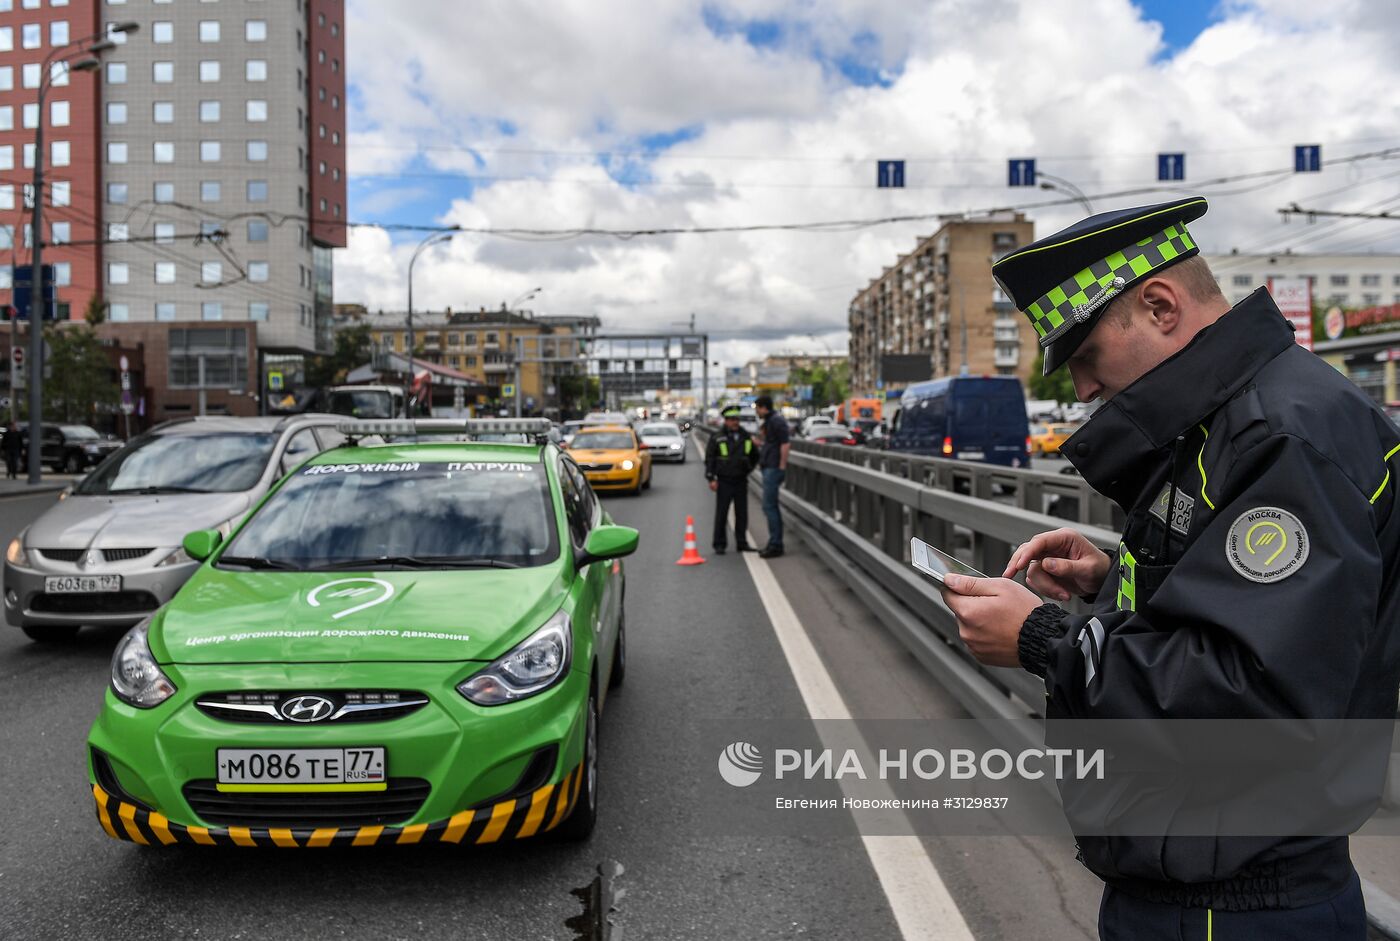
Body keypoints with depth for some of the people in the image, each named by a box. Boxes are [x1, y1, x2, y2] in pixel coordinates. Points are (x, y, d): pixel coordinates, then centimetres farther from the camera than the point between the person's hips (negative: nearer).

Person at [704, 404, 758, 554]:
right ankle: (719, 545, 6)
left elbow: (755, 456, 21)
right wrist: (711, 478, -10)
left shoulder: (745, 437, 7)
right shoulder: (717, 438, -4)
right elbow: (709, 459, -4)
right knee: (721, 514, 0)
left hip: (741, 481, 4)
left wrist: (748, 469, 13)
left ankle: (742, 543, 17)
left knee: (742, 513, 8)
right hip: (724, 482, -4)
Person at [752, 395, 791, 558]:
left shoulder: (777, 421, -14)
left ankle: (775, 545, -4)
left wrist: (782, 466, -19)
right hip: (768, 468, 11)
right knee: (772, 506, 14)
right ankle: (776, 544, 21)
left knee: (769, 506, -8)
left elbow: (786, 444, -20)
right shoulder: (768, 421, 16)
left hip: (774, 469, -11)